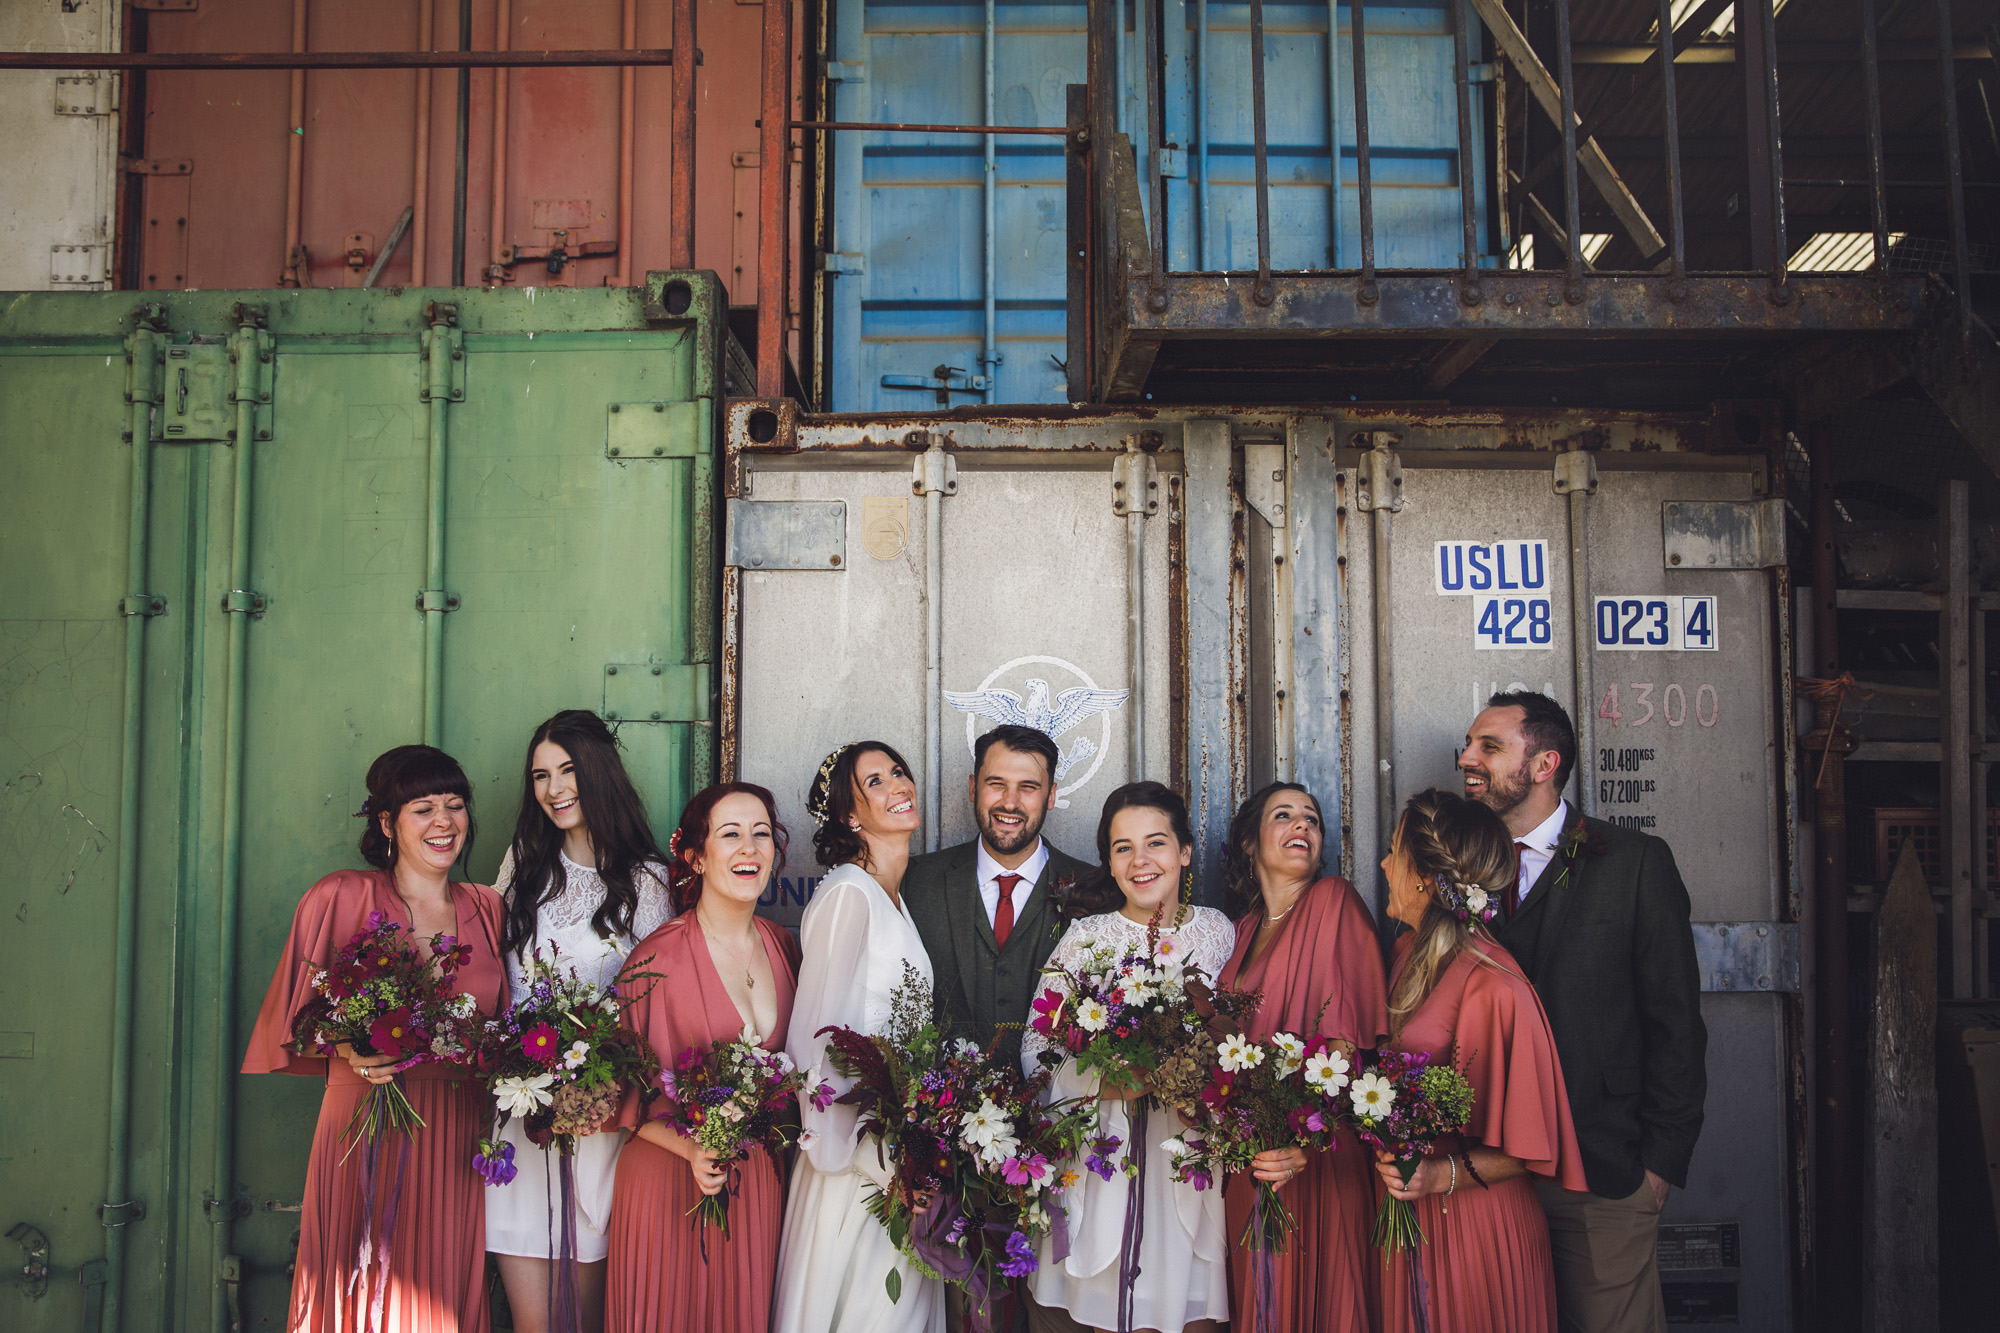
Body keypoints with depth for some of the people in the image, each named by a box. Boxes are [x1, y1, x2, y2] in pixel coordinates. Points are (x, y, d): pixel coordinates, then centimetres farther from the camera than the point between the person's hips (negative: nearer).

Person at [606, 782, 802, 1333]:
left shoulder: (783, 946, 3)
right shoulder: (659, 956, -13)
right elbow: (625, 1086, -9)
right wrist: (690, 1149, -21)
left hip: (762, 1179, 5)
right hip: (672, 1179, -4)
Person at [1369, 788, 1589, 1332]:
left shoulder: (1496, 990, -22)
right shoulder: (1409, 952, 2)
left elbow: (1527, 1147, -16)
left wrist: (1442, 1175, -27)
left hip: (1473, 1223, -7)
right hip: (1404, 1212, 7)